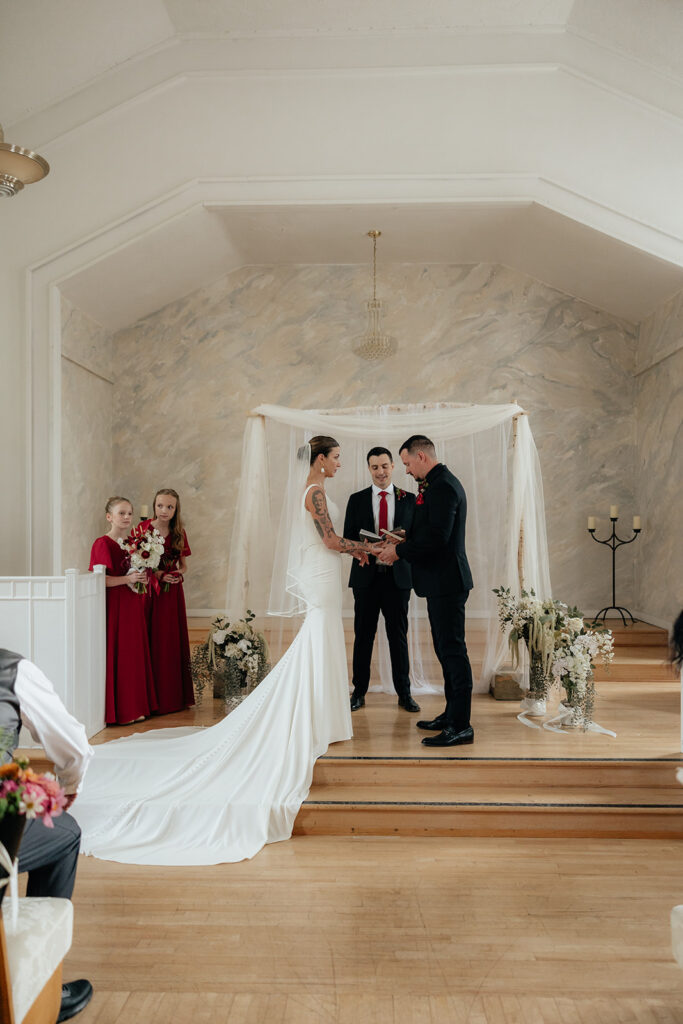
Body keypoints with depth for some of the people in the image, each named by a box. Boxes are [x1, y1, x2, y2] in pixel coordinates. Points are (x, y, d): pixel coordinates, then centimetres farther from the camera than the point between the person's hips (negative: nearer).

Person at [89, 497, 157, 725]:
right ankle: (118, 711, 6)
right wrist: (127, 579, -23)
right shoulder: (102, 544, -10)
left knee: (135, 653, 10)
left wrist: (143, 577, 2)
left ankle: (135, 707, 19)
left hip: (133, 605, 8)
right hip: (113, 605, -8)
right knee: (116, 654, -3)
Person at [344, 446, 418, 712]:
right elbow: (347, 539, 3)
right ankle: (359, 692, 19)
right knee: (363, 635, 7)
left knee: (398, 635, 7)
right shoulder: (357, 500, 6)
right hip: (366, 576, 0)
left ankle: (404, 693, 17)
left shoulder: (409, 499, 6)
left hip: (398, 577, 0)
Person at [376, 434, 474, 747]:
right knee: (446, 650, 17)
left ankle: (461, 726, 2)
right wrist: (402, 543, 7)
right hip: (441, 581, 11)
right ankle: (453, 714, 28)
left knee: (453, 651, -5)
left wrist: (398, 550, -13)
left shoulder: (443, 486, -17)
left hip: (446, 582, -11)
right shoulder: (438, 483, 16)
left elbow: (437, 537, -24)